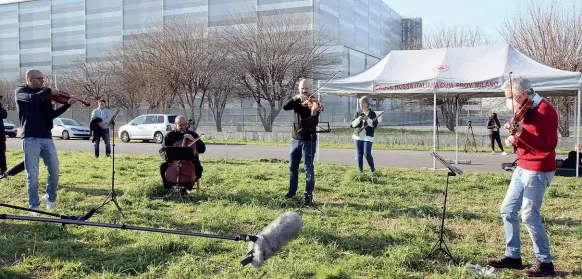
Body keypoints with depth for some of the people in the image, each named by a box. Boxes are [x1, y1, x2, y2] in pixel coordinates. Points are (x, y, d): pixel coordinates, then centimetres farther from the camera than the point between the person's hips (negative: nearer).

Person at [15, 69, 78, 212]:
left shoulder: (43, 95, 14)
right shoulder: (20, 91, -1)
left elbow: (52, 115, 7)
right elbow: (33, 98, -23)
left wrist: (68, 104, -2)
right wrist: (49, 91, -9)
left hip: (46, 138, 5)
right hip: (30, 138, -5)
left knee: (54, 170, 6)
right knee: (33, 175, -1)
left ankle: (50, 198, 27)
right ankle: (34, 206, 10)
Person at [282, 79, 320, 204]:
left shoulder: (313, 103, -8)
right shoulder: (296, 102, 6)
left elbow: (315, 123, -20)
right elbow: (285, 107, -13)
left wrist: (313, 114, -41)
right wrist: (296, 98, -26)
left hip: (308, 140, -5)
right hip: (295, 139, 6)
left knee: (308, 168, -4)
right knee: (292, 167, 14)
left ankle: (309, 195, 1)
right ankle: (292, 191, 28)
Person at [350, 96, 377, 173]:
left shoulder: (372, 113, 0)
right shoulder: (357, 113, 7)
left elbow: (375, 125, -7)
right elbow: (352, 125, 3)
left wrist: (368, 119, -21)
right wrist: (358, 120, -15)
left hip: (368, 136, -3)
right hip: (358, 136, 3)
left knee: (367, 154, -9)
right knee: (359, 154, 2)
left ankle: (372, 169, 15)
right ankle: (360, 171, 10)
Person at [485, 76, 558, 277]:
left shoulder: (544, 110, -16)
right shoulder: (528, 110, 13)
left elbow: (542, 144, -25)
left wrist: (521, 132, -39)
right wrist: (514, 140, 0)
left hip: (538, 170, -10)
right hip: (523, 168, 10)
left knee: (530, 215, -9)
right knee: (508, 209, 9)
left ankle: (545, 262, 4)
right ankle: (513, 256, 18)